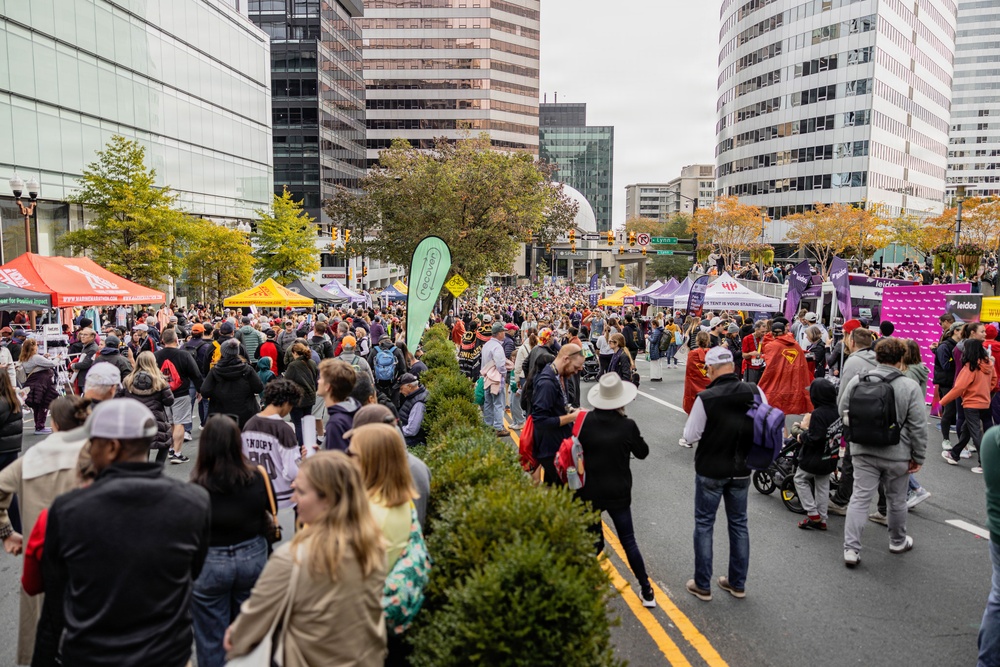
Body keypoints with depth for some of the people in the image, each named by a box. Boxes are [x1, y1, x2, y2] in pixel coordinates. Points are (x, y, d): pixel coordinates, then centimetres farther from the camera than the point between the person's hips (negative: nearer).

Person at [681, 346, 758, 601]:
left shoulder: (705, 398, -22)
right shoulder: (755, 392, -9)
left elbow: (690, 436, -14)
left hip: (710, 471, -4)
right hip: (741, 470, 4)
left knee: (704, 525, 10)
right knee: (739, 523, 18)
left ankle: (702, 585, 18)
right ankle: (737, 584, 29)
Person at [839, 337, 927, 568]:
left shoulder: (857, 380, -5)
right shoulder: (910, 387, -12)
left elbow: (842, 410, 6)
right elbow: (918, 427, -9)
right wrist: (918, 457, 0)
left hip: (863, 452, 2)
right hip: (897, 455, -1)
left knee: (860, 498, 4)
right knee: (896, 500, 17)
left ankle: (851, 548, -1)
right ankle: (898, 541, 38)